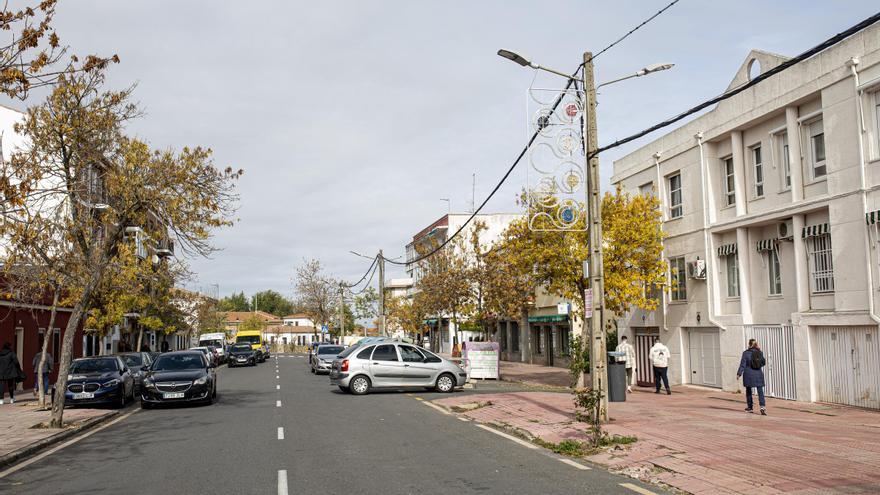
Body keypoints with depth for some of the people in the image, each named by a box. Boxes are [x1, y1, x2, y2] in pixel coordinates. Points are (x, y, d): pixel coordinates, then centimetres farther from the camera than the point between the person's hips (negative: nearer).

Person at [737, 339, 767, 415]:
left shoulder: (746, 353, -9)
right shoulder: (760, 352, 1)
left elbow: (742, 364, -10)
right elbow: (763, 362, 10)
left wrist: (739, 374, -5)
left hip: (748, 374, -2)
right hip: (758, 374, 2)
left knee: (748, 391, 14)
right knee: (760, 392, 1)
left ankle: (750, 407, 21)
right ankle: (763, 406, -16)